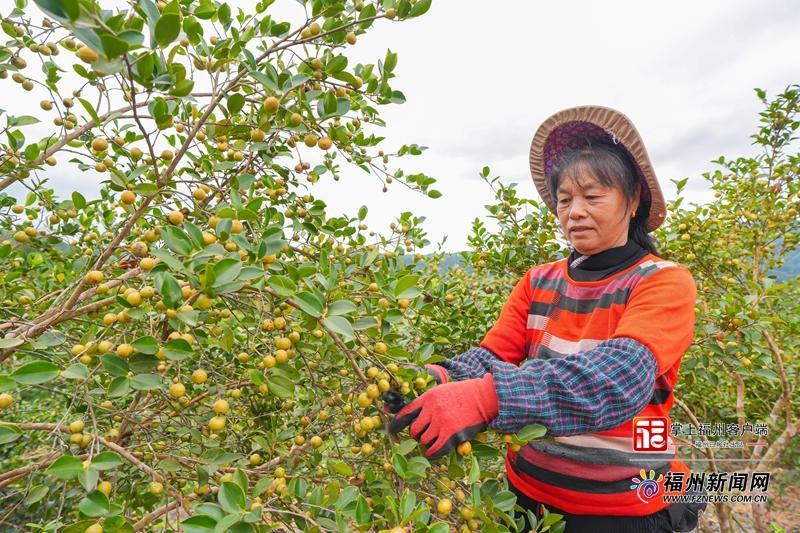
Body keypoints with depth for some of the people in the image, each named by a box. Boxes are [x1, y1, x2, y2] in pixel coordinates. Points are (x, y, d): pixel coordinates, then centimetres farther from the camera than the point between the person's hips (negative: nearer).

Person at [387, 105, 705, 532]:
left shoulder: (665, 283, -12)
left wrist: (487, 397, -43)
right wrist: (437, 380, -31)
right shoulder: (538, 283, 1)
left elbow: (623, 374, -29)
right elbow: (490, 358, -9)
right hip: (528, 493, 4)